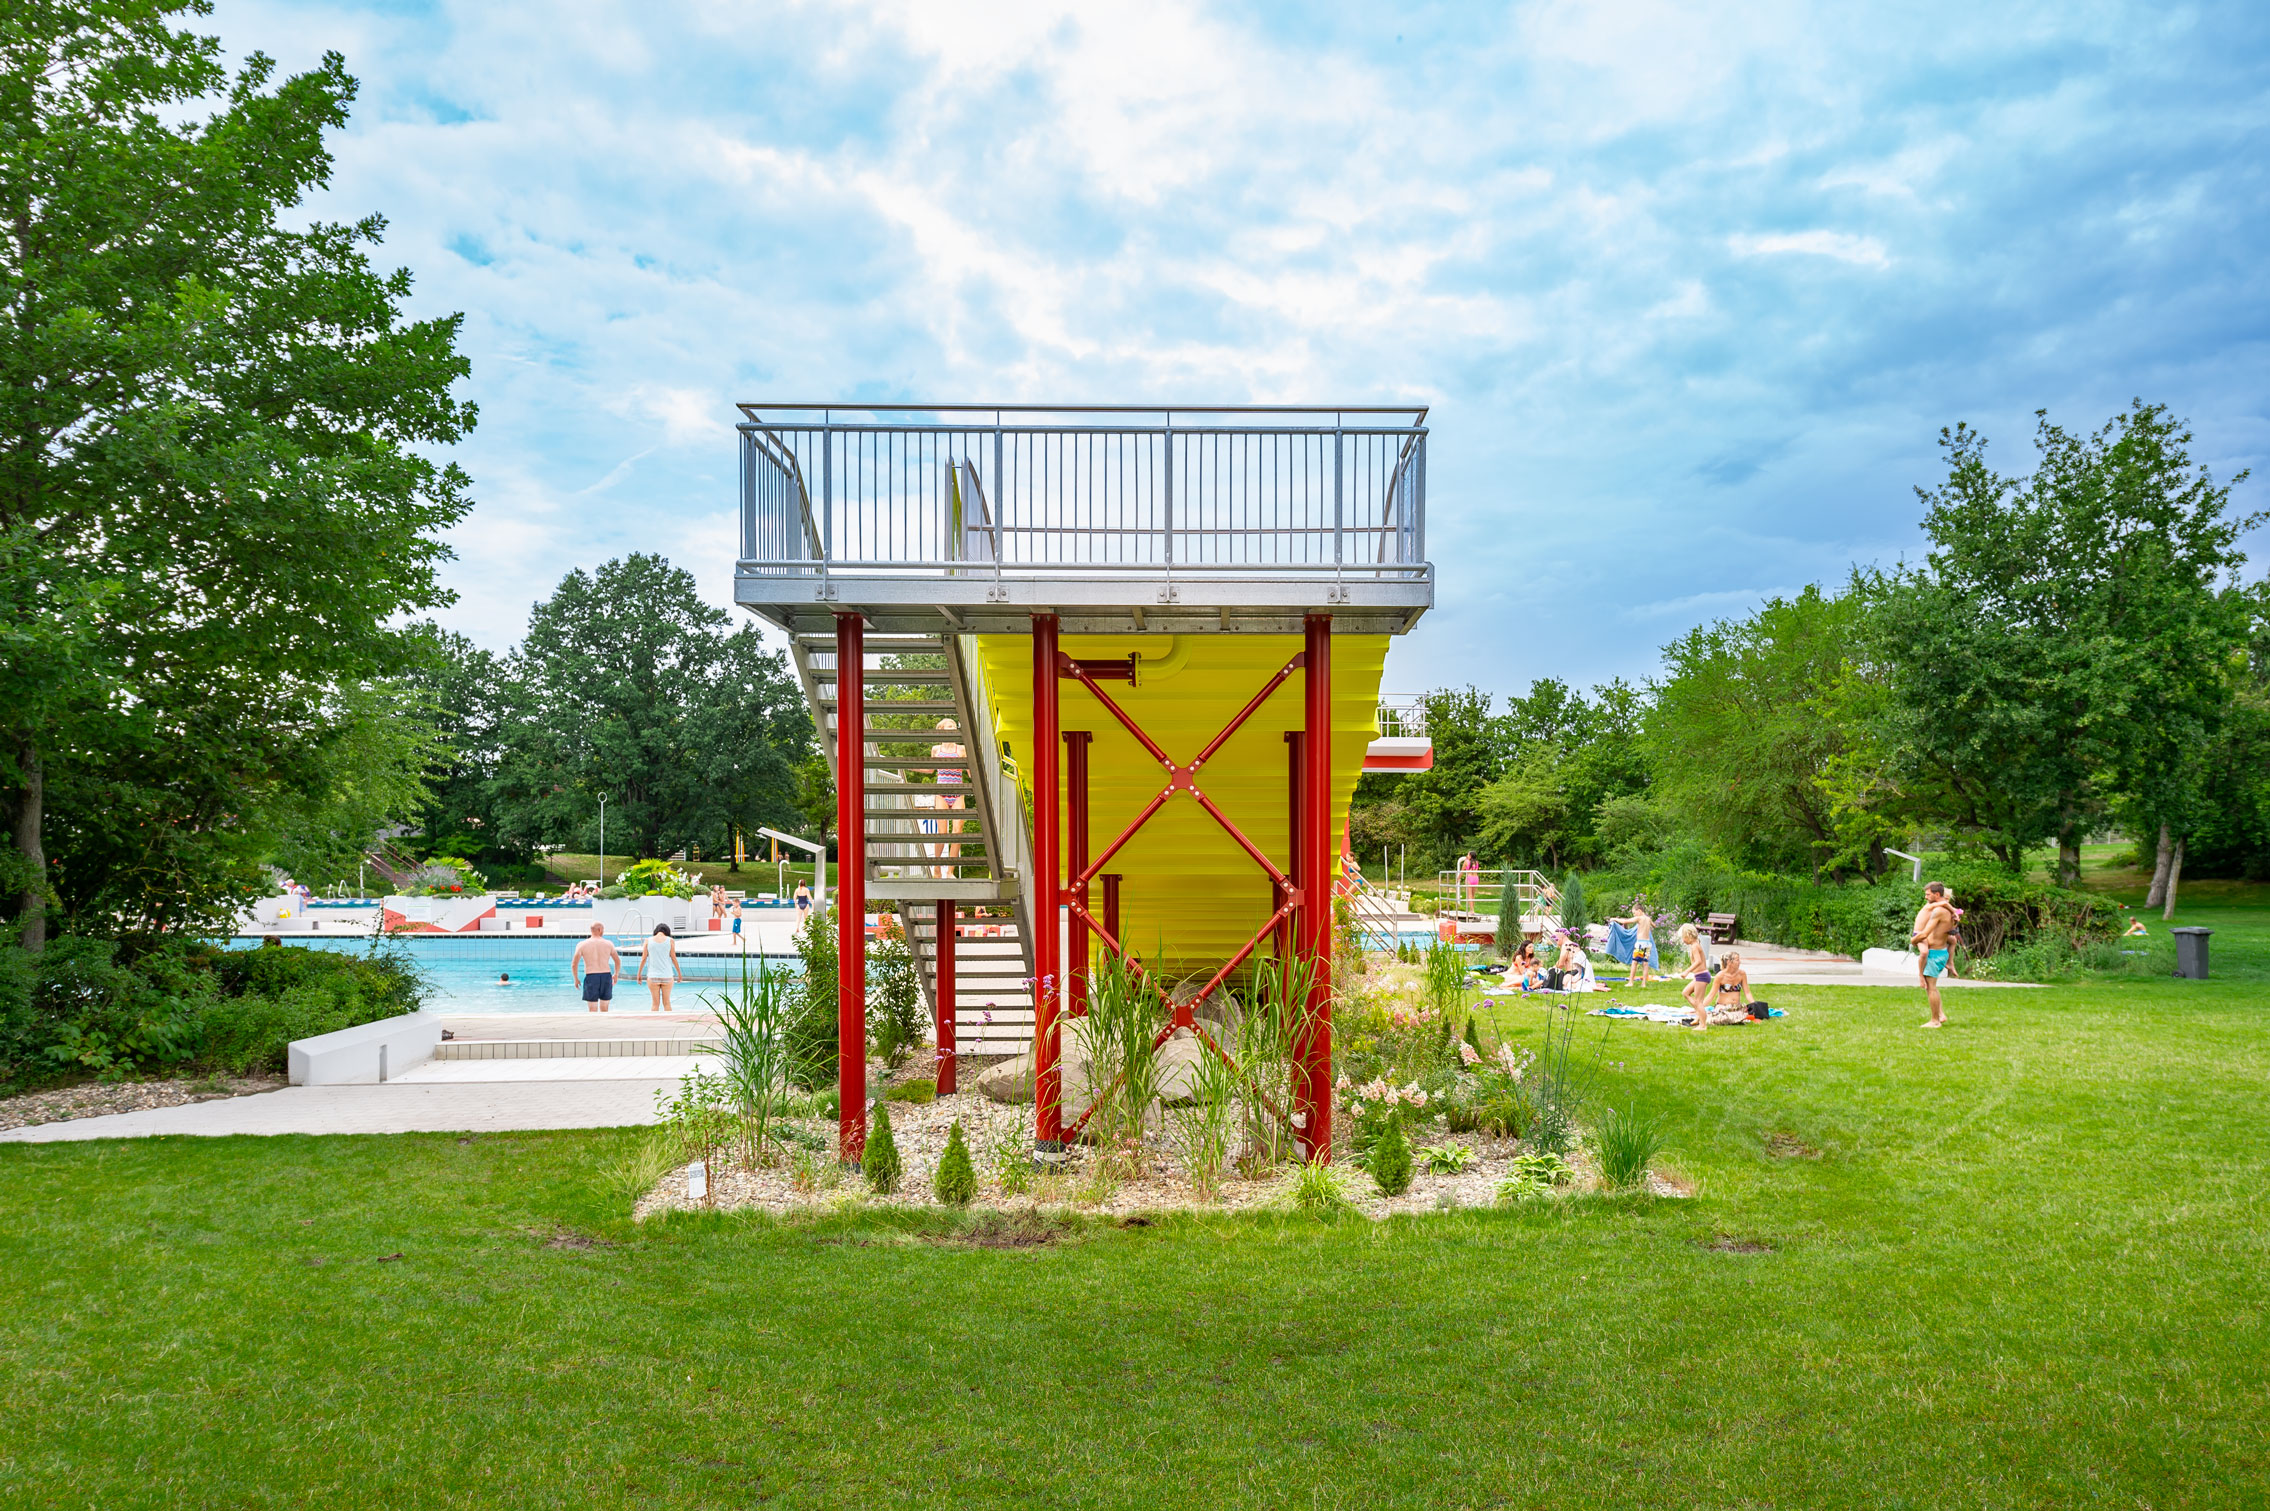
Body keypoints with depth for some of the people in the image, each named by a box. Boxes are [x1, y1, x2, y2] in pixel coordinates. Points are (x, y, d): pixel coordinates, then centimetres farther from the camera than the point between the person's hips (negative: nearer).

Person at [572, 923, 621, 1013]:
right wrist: (615, 975, 28)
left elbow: (574, 965, -2)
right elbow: (618, 962, 12)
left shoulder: (582, 945, 1)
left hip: (591, 977, -2)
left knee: (592, 1010, 1)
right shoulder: (608, 944, 5)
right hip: (606, 976, 2)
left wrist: (576, 979, 13)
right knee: (604, 1009, 15)